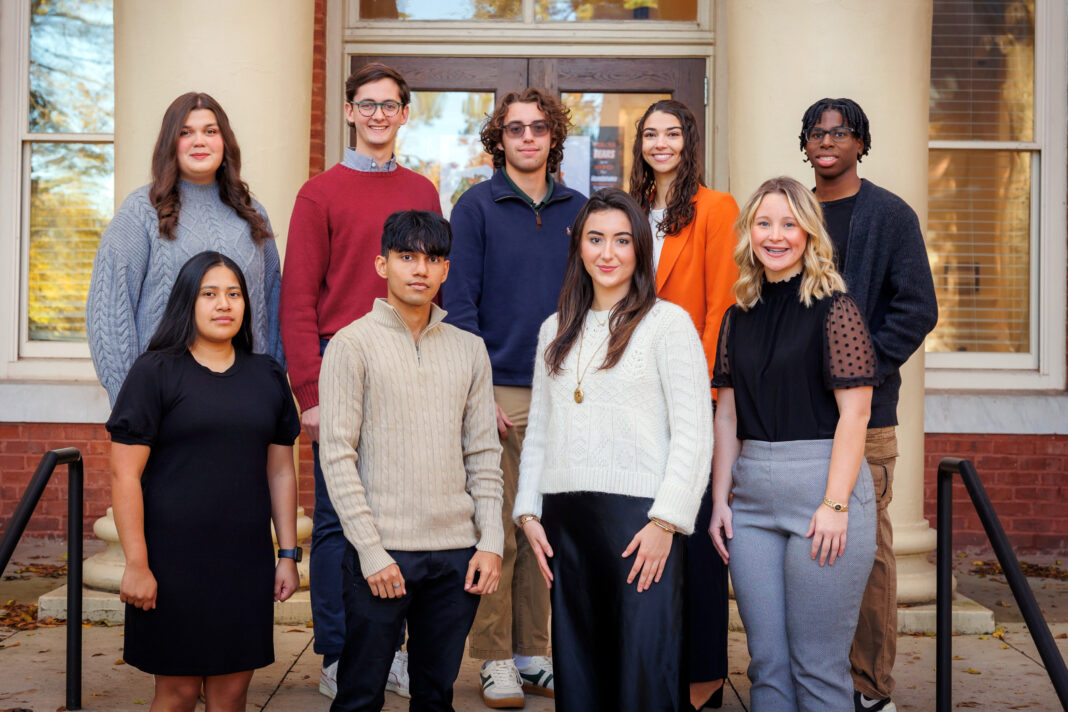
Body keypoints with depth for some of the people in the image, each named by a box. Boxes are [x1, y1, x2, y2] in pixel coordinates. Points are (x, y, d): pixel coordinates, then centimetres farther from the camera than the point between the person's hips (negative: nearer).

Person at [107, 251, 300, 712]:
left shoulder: (267, 377, 11)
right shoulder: (155, 372, -4)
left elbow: (280, 472, 14)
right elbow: (125, 474, -7)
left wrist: (289, 554, 10)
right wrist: (136, 564, -12)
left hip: (245, 561, 4)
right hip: (173, 561, -4)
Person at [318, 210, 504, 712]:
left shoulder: (469, 350, 11)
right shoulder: (353, 345, -2)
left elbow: (484, 455, 12)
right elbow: (337, 455, -6)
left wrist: (491, 541, 2)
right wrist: (371, 551, -11)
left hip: (458, 552, 4)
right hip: (382, 550, -4)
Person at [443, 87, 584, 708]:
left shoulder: (576, 209, 10)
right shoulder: (477, 206, 0)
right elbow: (460, 303, -4)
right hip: (499, 391, -3)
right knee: (498, 531, 0)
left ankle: (535, 654, 19)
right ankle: (496, 660, 10)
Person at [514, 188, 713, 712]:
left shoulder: (667, 323, -1)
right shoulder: (555, 330, 17)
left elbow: (694, 432, -5)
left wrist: (665, 520, -12)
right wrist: (528, 511, 10)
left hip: (638, 514, -5)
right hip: (564, 517, 5)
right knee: (576, 669, 9)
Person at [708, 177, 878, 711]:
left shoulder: (834, 309, -4)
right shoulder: (739, 317, 13)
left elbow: (854, 413, -9)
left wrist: (835, 504, -15)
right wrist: (718, 500, 8)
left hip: (821, 486, -5)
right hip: (751, 496, 5)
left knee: (817, 666, 0)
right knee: (766, 661, 10)